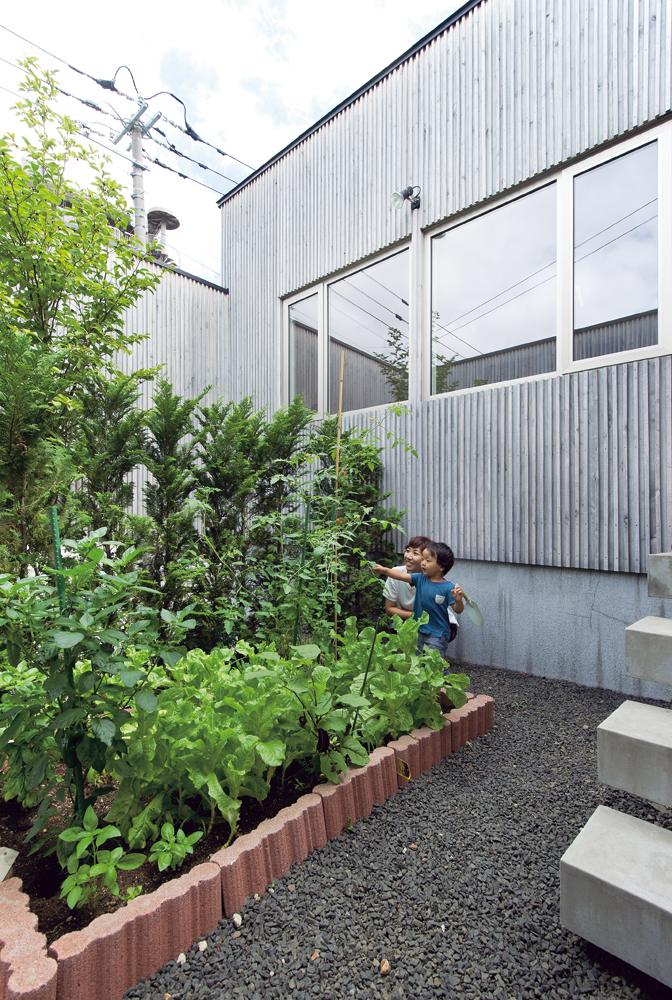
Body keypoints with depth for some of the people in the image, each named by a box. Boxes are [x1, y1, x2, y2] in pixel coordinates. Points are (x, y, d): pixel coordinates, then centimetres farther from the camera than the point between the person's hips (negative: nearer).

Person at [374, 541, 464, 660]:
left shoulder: (448, 588, -15)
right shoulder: (420, 579, -2)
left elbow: (458, 610, -12)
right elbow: (402, 576, -10)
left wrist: (458, 600, -32)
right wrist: (384, 570, -22)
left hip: (437, 635, -5)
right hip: (419, 631, 5)